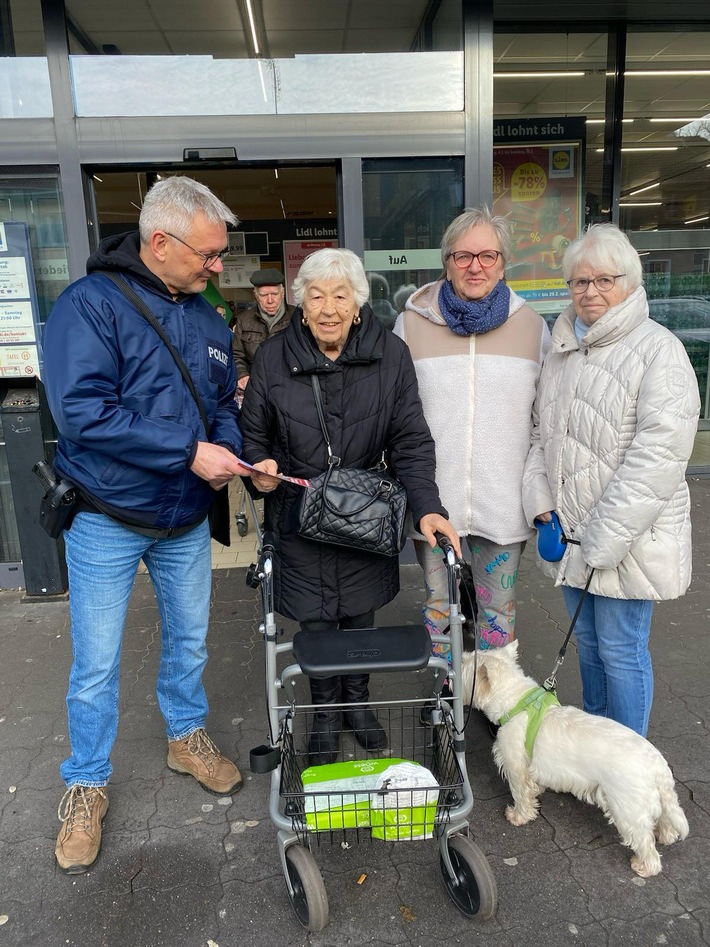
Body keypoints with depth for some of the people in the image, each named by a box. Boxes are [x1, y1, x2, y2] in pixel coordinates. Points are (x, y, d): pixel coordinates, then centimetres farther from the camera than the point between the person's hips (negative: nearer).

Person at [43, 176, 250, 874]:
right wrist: (190, 451, -27)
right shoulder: (90, 304, -15)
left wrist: (226, 450, -11)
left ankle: (186, 736, 43)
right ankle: (86, 784, 29)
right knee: (96, 663, 7)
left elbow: (225, 404, 12)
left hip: (186, 518, 6)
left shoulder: (207, 320, 5)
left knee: (189, 639, 19)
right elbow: (82, 411, -26)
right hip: (107, 520, -5)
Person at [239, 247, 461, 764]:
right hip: (300, 517, 0)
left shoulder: (390, 354, -8)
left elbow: (411, 440, -8)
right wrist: (261, 467, -18)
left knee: (361, 616, 15)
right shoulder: (273, 357, -6)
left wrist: (427, 506, -20)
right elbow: (254, 437, 4)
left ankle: (358, 701, 43)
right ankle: (326, 713, 37)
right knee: (315, 622, 10)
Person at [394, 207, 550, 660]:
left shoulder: (531, 325, 4)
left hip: (505, 503, 1)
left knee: (498, 607, 13)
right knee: (440, 603, 13)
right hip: (433, 499, 0)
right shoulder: (411, 323, 0)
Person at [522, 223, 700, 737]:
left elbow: (658, 453, -21)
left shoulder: (657, 349, -13)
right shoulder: (563, 351, 10)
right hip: (570, 531, 7)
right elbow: (542, 433, 15)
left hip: (629, 538, -7)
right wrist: (541, 502, 2)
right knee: (588, 640, 20)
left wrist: (605, 538, -21)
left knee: (621, 650, 4)